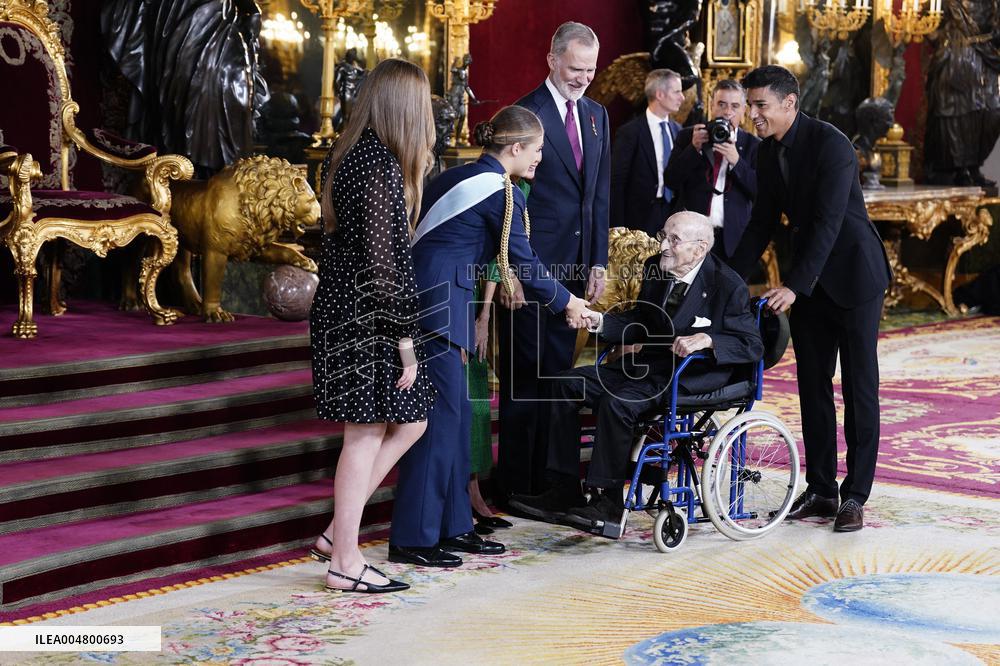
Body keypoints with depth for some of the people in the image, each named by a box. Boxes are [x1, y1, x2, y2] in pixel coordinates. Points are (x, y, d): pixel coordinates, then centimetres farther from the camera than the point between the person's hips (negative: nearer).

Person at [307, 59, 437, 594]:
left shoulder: (351, 156, 11)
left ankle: (338, 534, 18)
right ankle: (344, 562, 9)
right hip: (366, 319, -10)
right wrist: (404, 341, -17)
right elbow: (382, 262, -20)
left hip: (345, 311, 10)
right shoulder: (381, 168, -19)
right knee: (366, 434, 0)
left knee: (408, 422, 15)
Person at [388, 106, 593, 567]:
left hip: (425, 300, 9)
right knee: (440, 416, -6)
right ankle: (412, 538, -3)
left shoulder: (456, 177, 19)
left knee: (456, 415, 13)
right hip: (440, 305, -9)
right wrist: (566, 302, 14)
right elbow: (524, 262, -1)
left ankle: (453, 527, 18)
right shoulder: (502, 193, -7)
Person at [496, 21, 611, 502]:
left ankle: (547, 479, 20)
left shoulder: (596, 115, 13)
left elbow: (600, 194, 15)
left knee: (558, 370, 12)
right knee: (524, 377, -1)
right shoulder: (526, 113, -10)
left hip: (574, 269, 7)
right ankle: (514, 486, 6)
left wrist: (598, 263, 9)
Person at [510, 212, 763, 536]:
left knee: (617, 402, -30)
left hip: (695, 374, -8)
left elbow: (752, 346, -15)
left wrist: (707, 339, -30)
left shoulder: (729, 286, -14)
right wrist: (599, 321, -2)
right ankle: (564, 490, -2)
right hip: (651, 363, 9)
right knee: (568, 384, -1)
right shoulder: (654, 268, 6)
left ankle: (610, 504, -18)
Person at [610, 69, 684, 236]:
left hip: (673, 215, 5)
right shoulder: (630, 132, -9)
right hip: (642, 219, -5)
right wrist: (618, 228, -12)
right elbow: (616, 183, -9)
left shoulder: (677, 129, 9)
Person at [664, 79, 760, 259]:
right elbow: (670, 181, 1)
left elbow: (761, 192, -3)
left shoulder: (753, 145, 6)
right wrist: (694, 148, -11)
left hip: (733, 239, 0)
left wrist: (736, 161, -16)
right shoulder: (688, 137, 9)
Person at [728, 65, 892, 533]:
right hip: (808, 282, 8)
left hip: (852, 273, -8)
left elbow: (828, 222, -25)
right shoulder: (768, 151, 4)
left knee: (859, 386, -2)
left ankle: (855, 496, 2)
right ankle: (820, 489, 15)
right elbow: (762, 223, 11)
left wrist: (794, 286, -30)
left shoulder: (830, 144, -20)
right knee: (812, 384, 8)